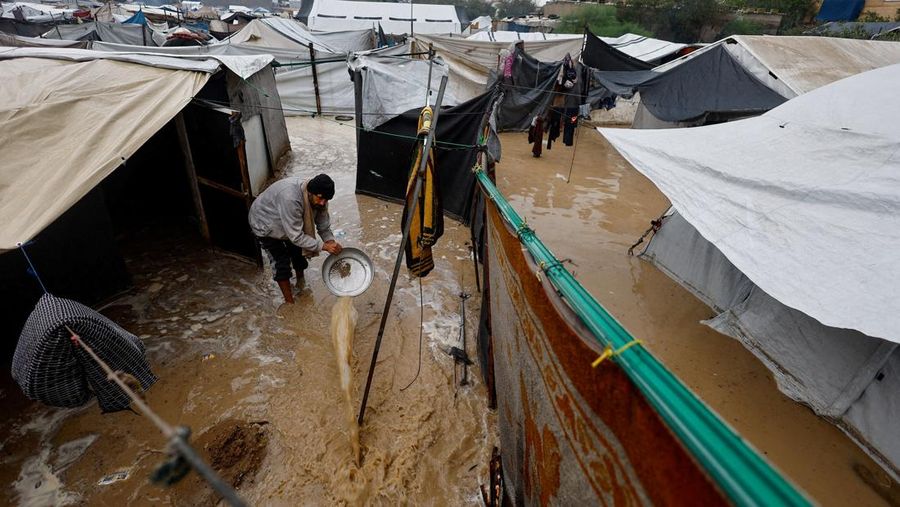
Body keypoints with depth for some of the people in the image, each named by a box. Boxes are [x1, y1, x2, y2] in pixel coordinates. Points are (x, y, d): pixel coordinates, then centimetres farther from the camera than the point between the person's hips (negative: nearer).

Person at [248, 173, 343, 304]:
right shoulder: (290, 198, -45)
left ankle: (301, 285, 36)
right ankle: (289, 302, 8)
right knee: (282, 262, -6)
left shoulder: (318, 199, -22)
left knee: (299, 253, 12)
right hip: (265, 224, -6)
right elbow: (296, 236, -41)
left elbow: (324, 226, -13)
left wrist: (332, 243, -30)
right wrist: (323, 246, -42)